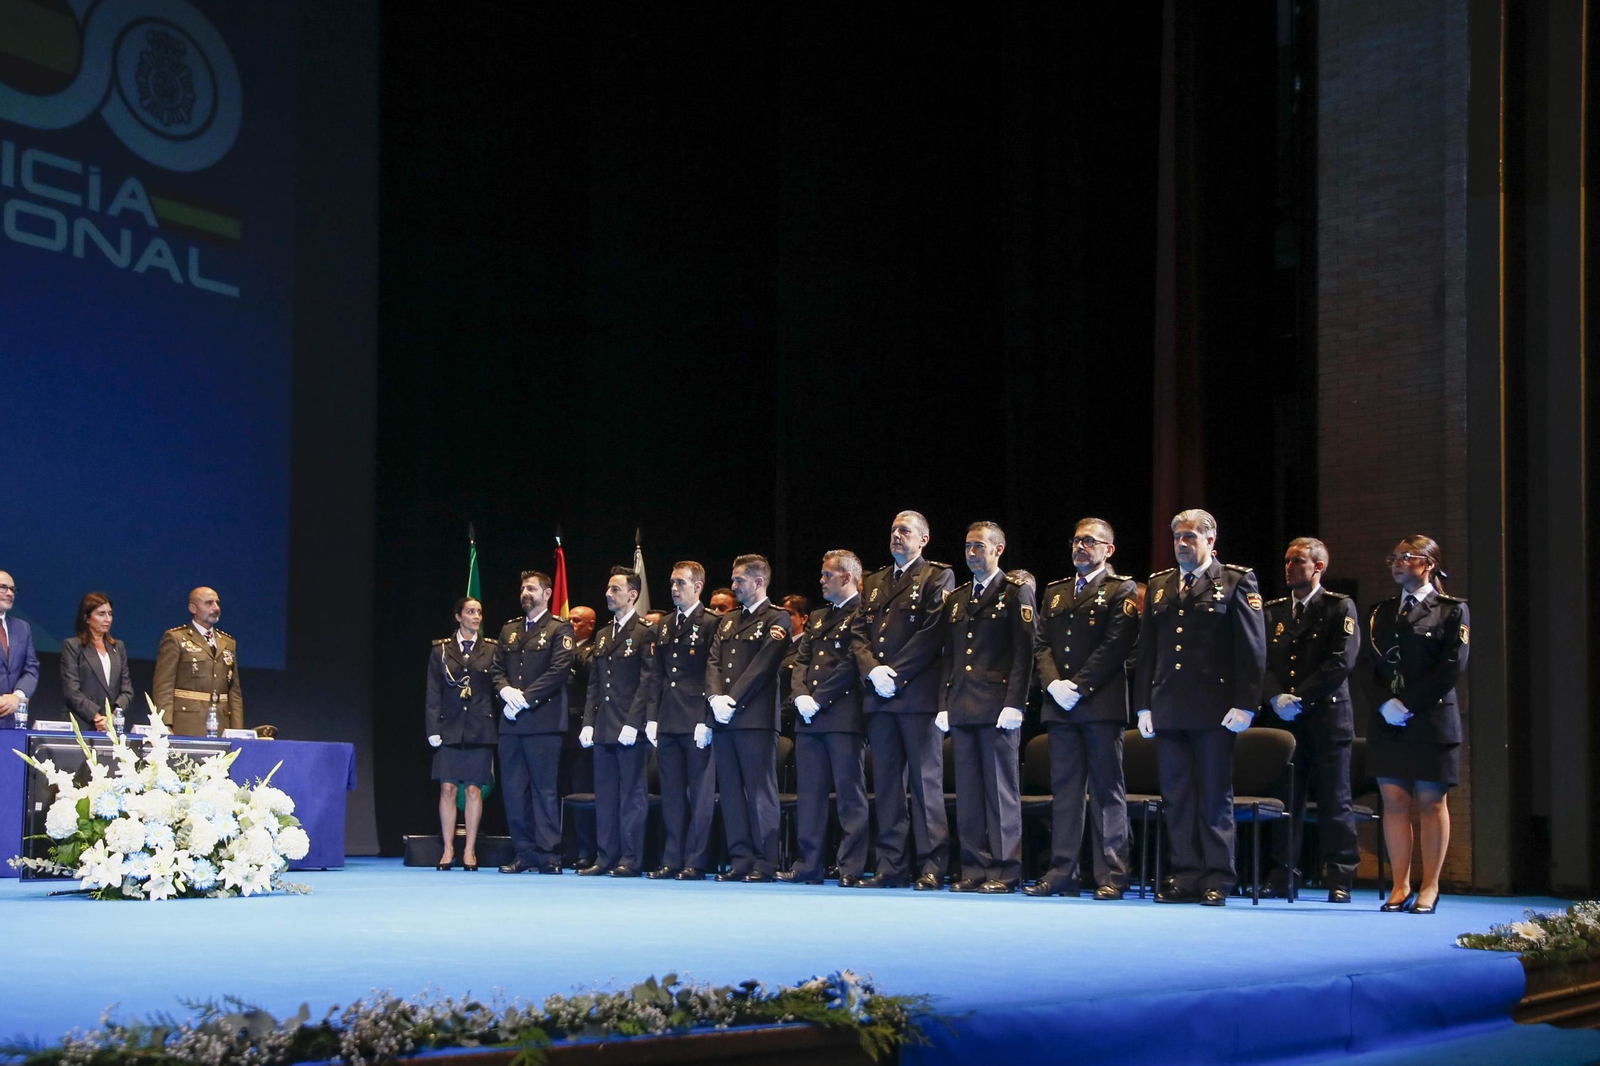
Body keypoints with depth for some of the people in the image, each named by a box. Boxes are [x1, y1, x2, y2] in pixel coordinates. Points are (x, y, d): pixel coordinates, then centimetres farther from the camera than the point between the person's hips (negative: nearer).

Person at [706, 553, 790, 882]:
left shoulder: (776, 618, -2)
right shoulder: (727, 621, 21)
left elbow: (762, 665, -11)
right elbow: (714, 662, 13)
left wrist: (733, 701, -14)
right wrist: (716, 697, -5)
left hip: (755, 717, -7)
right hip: (724, 719, 7)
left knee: (760, 790, -6)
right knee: (731, 790, 6)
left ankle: (764, 863, -4)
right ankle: (740, 858, 10)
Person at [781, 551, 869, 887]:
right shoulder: (816, 618, 22)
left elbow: (851, 664, -12)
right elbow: (801, 661, 17)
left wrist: (819, 700, -12)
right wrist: (800, 696, -2)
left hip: (843, 717, -8)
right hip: (809, 719, 8)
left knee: (851, 794, -4)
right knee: (808, 794, 7)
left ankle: (852, 868, -3)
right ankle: (808, 865, 11)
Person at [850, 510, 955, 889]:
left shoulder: (937, 577, 1)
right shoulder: (874, 582, 21)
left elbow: (932, 632, -10)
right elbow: (858, 633, 13)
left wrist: (895, 673, -13)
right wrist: (873, 670, -5)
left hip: (918, 695, -6)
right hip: (879, 698, 6)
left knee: (926, 782, -5)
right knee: (886, 783, 6)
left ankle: (932, 866, -4)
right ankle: (891, 865, 10)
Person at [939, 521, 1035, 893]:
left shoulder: (1016, 593, 0)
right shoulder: (956, 599, 19)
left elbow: (1024, 653, -7)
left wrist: (1014, 704, -15)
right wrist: (944, 704, 10)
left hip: (998, 707, -6)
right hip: (962, 709, 6)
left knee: (1001, 789, -4)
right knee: (968, 792, 6)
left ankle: (1004, 871, 0)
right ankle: (975, 869, 10)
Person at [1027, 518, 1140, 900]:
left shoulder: (1121, 590, 0)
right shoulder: (1055, 592, 19)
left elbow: (1116, 645, -10)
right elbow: (1041, 643, 13)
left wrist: (1079, 687, -13)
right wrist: (1053, 683, -5)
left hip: (1102, 703, -5)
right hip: (1060, 705, 6)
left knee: (1107, 790, -3)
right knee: (1064, 789, 6)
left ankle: (1111, 876, -1)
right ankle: (1063, 872, 8)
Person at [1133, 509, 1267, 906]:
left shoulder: (1236, 583, 2)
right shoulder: (1158, 586, 16)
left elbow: (1253, 650, -4)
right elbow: (1146, 650, 16)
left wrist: (1244, 705, -11)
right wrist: (1143, 705, 9)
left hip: (1214, 710, -5)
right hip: (1168, 710, 5)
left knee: (1215, 797, 0)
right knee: (1176, 798, 5)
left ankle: (1217, 880, 4)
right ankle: (1186, 877, 11)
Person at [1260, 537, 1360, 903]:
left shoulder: (1340, 608, 1)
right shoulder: (1272, 611, 14)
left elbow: (1342, 661, -9)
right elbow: (1261, 662, 8)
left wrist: (1300, 697, -13)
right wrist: (1276, 698, -10)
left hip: (1326, 717, -4)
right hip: (1283, 720, 4)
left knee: (1334, 802, -1)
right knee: (1285, 800, 4)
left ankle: (1340, 880, 3)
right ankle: (1283, 878, 9)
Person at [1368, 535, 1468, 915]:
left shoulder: (1452, 610, 1)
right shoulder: (1382, 612, 15)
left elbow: (1453, 666, -9)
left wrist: (1408, 704, -14)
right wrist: (1384, 704, -8)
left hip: (1431, 720, -4)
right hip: (1387, 722, 4)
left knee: (1431, 802, 0)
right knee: (1394, 801, 1)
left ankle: (1430, 888, 5)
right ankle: (1400, 887, 6)